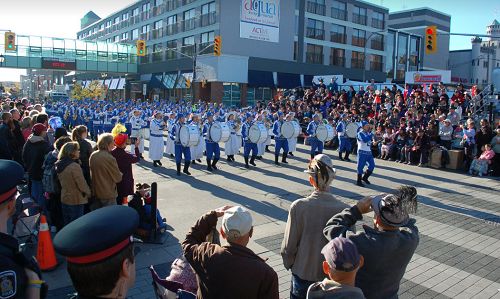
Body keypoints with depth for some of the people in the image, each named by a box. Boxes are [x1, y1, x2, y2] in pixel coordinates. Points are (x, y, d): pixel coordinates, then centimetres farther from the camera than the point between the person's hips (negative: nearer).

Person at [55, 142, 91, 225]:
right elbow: (82, 184, -18)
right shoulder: (74, 166, -23)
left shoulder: (59, 165, 2)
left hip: (64, 199, 8)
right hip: (76, 201, -8)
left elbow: (62, 182, 12)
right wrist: (88, 193, -2)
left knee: (67, 225, 19)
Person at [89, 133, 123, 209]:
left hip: (95, 192, 7)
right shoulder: (109, 158, -22)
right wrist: (120, 174, 6)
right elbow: (118, 178, -14)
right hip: (108, 194, -7)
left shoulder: (93, 155, -2)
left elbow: (92, 173, 12)